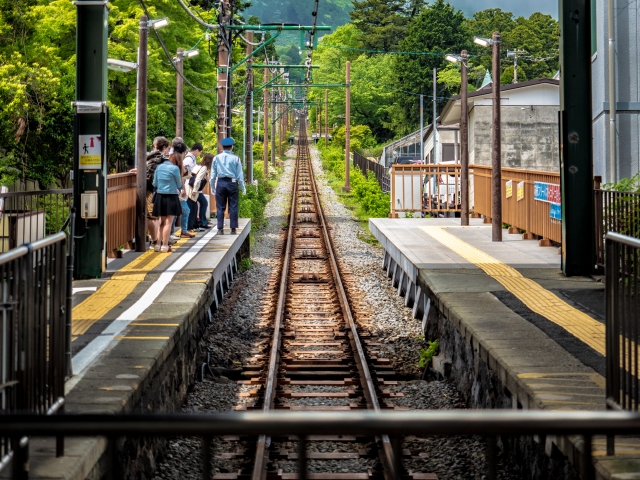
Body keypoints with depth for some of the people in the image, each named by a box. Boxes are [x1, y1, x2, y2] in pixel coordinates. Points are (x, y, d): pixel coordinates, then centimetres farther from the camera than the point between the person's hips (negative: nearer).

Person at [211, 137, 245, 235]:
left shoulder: (217, 158, 4)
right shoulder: (235, 158, 0)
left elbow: (213, 174, 7)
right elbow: (240, 175, 2)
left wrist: (213, 186, 15)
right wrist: (243, 188, 8)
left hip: (220, 183, 1)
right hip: (232, 183, -1)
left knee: (220, 207, 5)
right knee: (233, 207, 3)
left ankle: (220, 229, 2)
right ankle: (233, 229, 2)